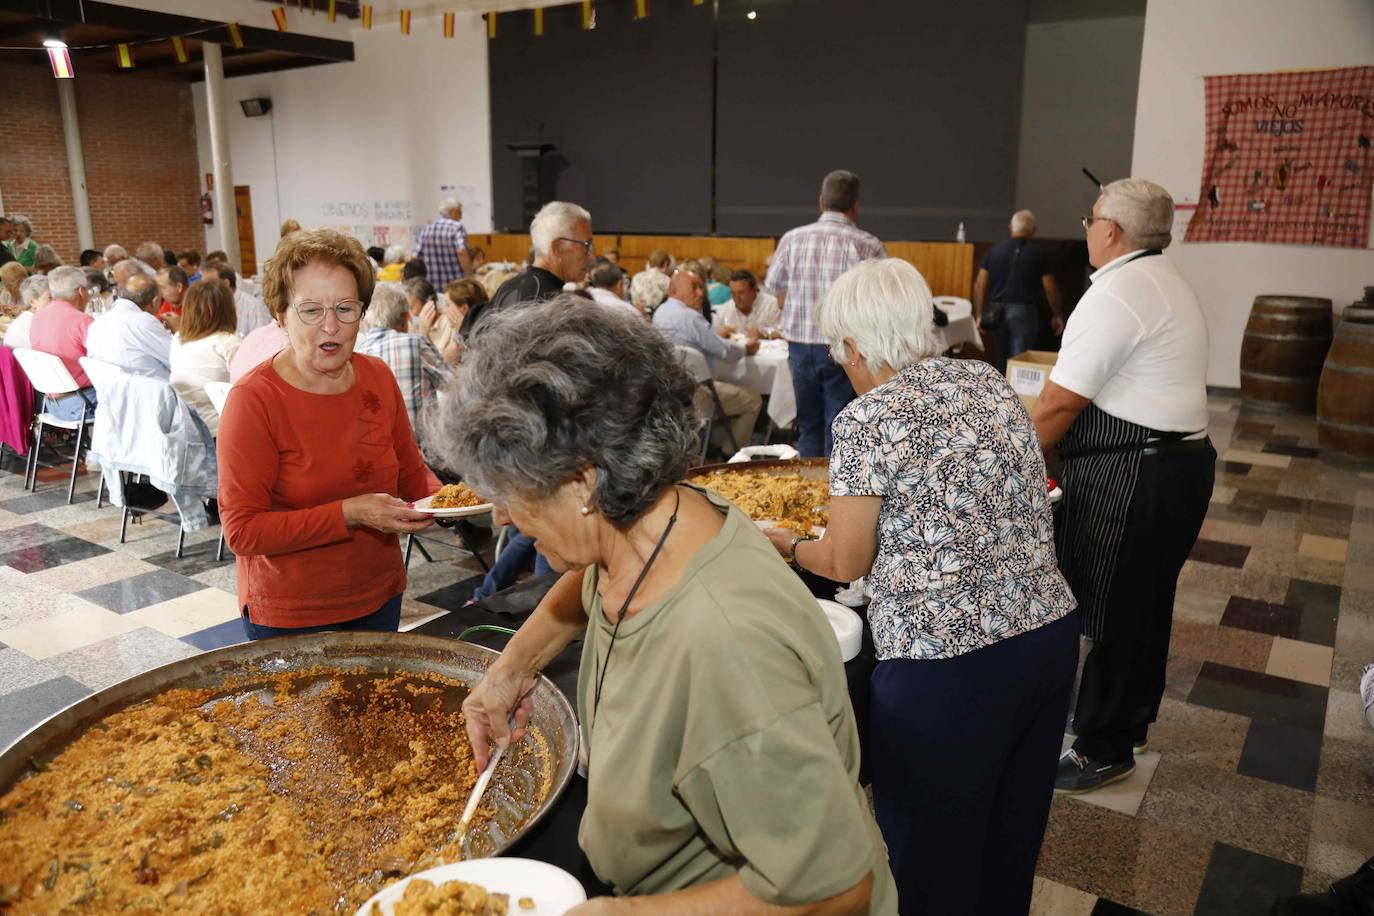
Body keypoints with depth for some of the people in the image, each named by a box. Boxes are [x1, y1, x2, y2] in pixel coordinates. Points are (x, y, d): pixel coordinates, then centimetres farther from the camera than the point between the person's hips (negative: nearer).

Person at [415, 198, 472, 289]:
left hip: (432, 286, 5)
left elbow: (416, 257, 11)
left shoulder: (425, 229, 11)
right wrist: (470, 278, -17)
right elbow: (462, 252, -20)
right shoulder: (457, 227, -5)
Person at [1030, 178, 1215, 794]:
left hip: (1132, 481, -10)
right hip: (1182, 461, 10)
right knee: (1145, 602, 21)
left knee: (1109, 612, 2)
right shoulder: (1167, 283, 15)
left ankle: (1104, 750, 16)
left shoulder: (1115, 295, -17)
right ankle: (1132, 719, 39)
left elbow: (1059, 404, -19)